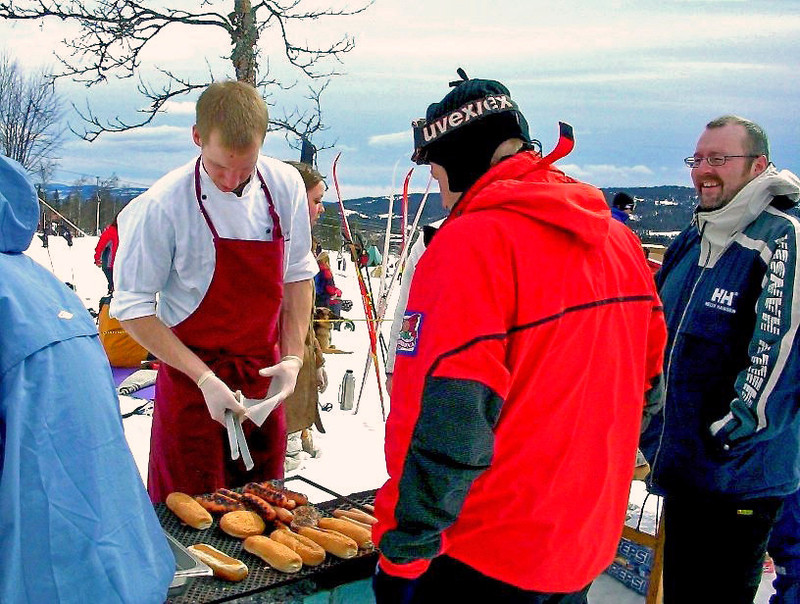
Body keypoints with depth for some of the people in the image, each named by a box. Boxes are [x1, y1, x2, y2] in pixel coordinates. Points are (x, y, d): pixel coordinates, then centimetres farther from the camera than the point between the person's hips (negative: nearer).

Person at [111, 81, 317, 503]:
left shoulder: (285, 187, -5)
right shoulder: (163, 206, -18)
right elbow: (133, 308, -13)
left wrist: (292, 357, -3)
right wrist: (205, 378, -18)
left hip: (263, 379, 4)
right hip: (192, 383, -4)